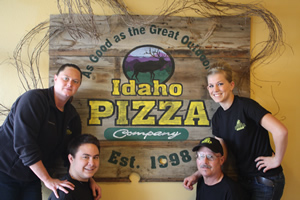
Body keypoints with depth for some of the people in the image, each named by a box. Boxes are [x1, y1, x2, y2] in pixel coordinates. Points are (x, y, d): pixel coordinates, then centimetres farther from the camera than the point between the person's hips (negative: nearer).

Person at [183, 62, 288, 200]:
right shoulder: (217, 118, 2)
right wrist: (197, 175, -5)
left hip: (266, 181, -6)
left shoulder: (245, 105, -21)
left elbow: (280, 131, -30)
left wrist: (277, 160, -17)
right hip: (244, 179, 7)